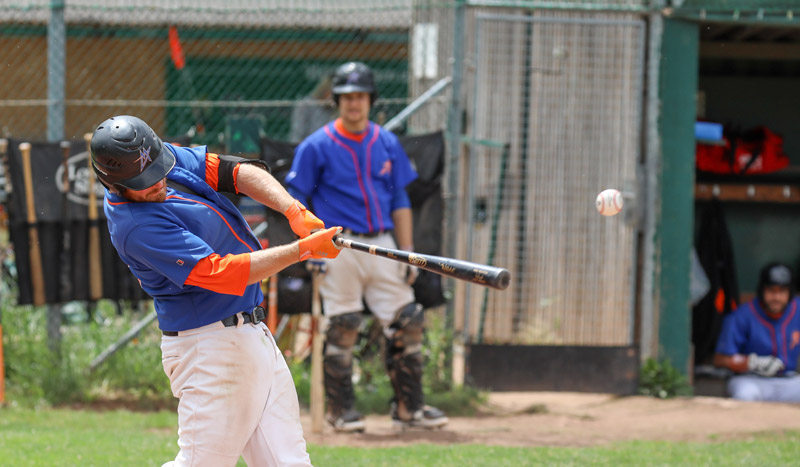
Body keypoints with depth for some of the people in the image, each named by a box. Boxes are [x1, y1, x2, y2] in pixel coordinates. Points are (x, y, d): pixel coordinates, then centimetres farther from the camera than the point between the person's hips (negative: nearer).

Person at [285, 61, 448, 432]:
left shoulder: (387, 144, 11)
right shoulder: (317, 146, -2)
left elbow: (400, 202, 14)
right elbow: (294, 200, 0)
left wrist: (407, 251, 9)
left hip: (382, 245, 4)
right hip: (339, 247, -4)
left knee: (407, 322, 0)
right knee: (341, 328, -5)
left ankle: (408, 406, 9)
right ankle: (340, 409, 6)